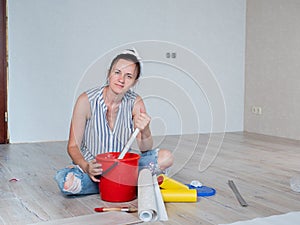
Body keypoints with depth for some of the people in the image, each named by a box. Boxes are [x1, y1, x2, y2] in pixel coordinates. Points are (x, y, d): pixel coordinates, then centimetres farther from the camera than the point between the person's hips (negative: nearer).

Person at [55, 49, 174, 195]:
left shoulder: (135, 102, -7)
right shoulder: (87, 100, -16)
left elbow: (146, 150, -8)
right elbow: (73, 146, -11)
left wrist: (144, 131, -31)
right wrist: (86, 167, -31)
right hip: (92, 166, -2)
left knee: (166, 157, -17)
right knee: (65, 181, -34)